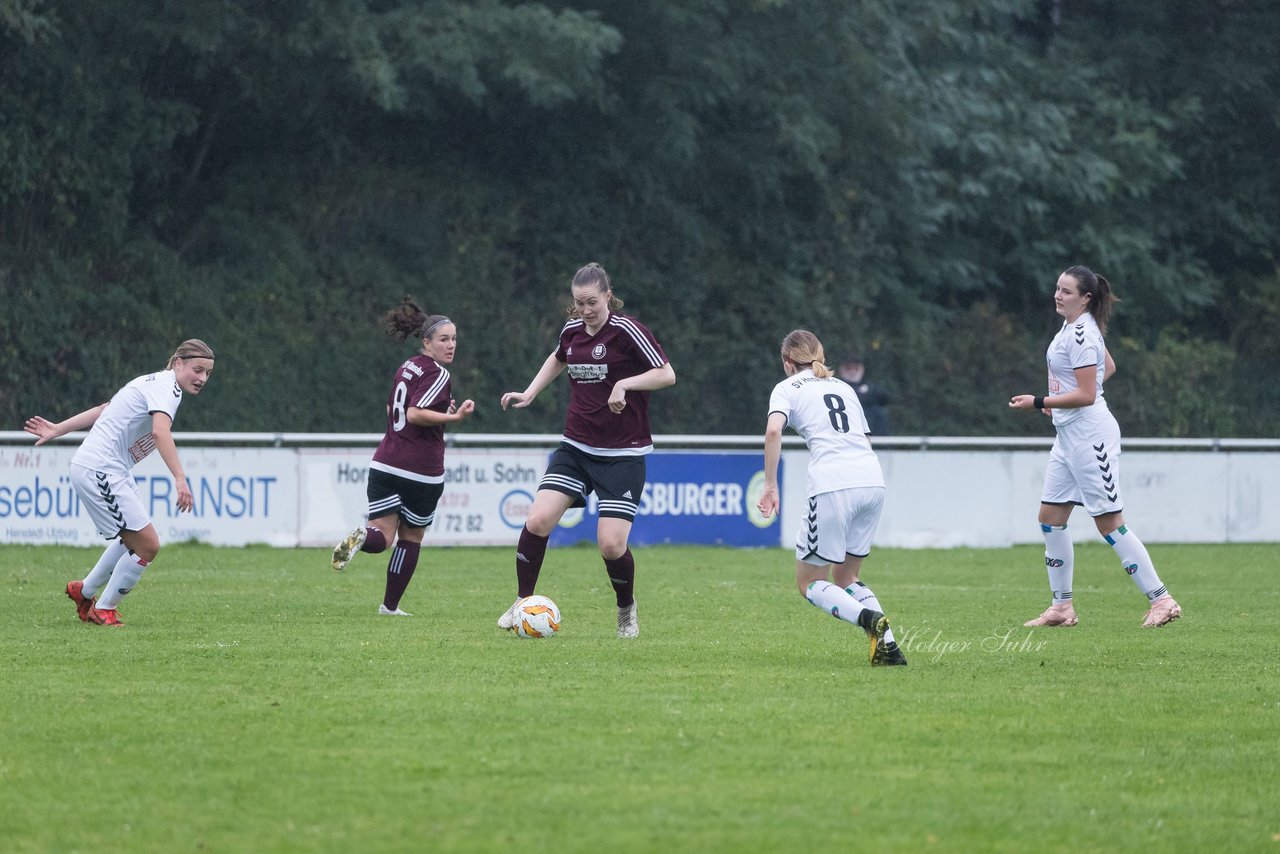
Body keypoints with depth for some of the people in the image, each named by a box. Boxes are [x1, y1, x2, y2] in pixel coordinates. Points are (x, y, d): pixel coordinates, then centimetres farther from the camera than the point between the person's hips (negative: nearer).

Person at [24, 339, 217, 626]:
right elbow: (160, 431, -33)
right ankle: (103, 610, 7)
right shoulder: (165, 386, -15)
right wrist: (180, 479, -41)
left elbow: (104, 410, 23)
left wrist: (58, 430, 30)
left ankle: (85, 591, 40)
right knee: (147, 546, -9)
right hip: (100, 471, -11)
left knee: (132, 538, 26)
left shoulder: (152, 384, 16)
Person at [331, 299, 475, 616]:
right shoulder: (439, 374, -11)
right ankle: (391, 605, 18)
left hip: (385, 466, 5)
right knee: (411, 537, 14)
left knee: (381, 537, -1)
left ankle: (364, 536, -36)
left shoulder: (406, 367, 14)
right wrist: (454, 417, -20)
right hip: (422, 470, -5)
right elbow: (415, 414, -21)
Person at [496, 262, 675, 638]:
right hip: (576, 447, 5)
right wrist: (530, 392, 19)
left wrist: (625, 383, -24)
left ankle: (627, 611, 17)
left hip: (623, 454, -5)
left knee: (611, 546, -12)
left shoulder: (626, 331, -13)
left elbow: (666, 374, -13)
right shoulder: (572, 331, 5)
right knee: (538, 521, -14)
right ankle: (523, 603, 3)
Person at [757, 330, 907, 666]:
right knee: (845, 578, 19)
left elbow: (773, 430, -8)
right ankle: (888, 643, -2)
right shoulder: (844, 387, 27)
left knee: (809, 582, 6)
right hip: (873, 479, 6)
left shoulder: (787, 388, 11)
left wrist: (770, 485, -6)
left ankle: (868, 619, -21)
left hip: (832, 486, -6)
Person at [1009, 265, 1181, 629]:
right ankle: (1062, 607, 14)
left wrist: (1038, 403, -18)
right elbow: (1108, 367, 26)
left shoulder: (1081, 335, -17)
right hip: (1069, 435, 10)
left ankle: (1160, 599, -4)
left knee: (1110, 523, -8)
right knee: (1050, 518, 9)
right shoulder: (1073, 327, 12)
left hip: (1090, 435, -10)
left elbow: (1086, 395, -21)